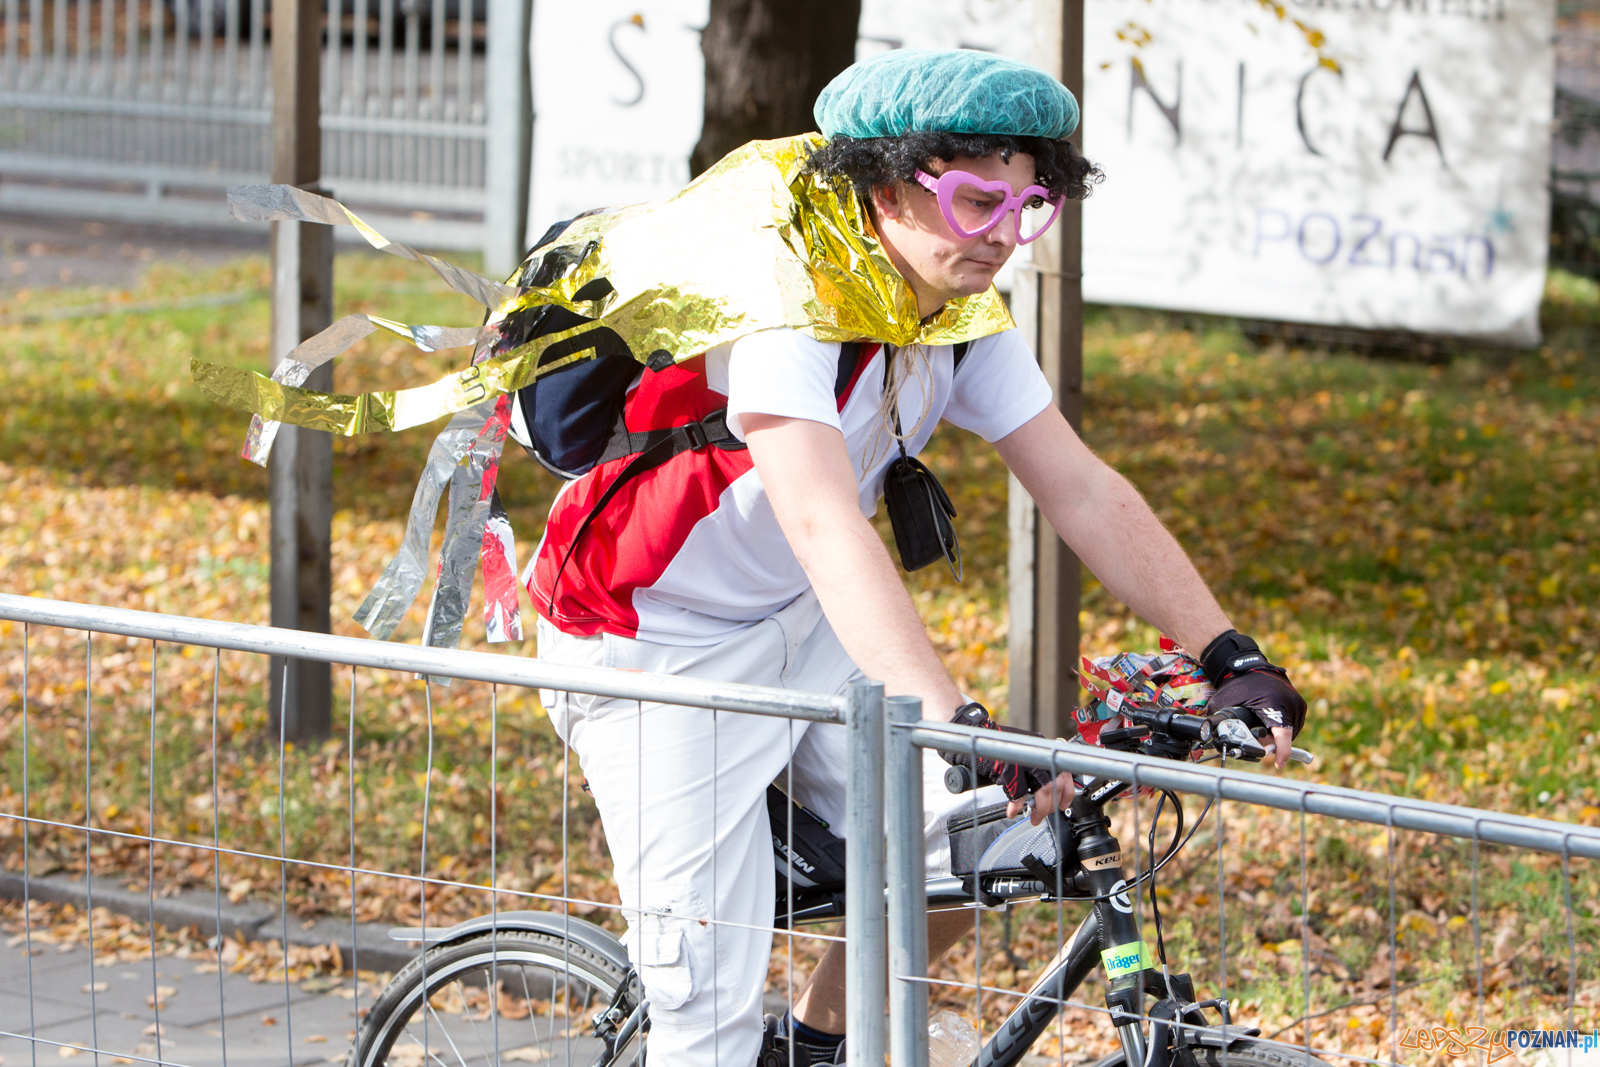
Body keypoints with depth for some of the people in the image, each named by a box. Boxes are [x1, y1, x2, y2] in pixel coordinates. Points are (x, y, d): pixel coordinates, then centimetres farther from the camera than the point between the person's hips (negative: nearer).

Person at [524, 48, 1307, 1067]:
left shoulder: (965, 319, -7)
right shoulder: (786, 304, -31)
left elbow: (1084, 492, -6)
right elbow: (826, 527, -43)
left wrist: (1232, 656, -16)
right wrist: (960, 727, -53)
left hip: (797, 625, 7)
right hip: (655, 644, -7)